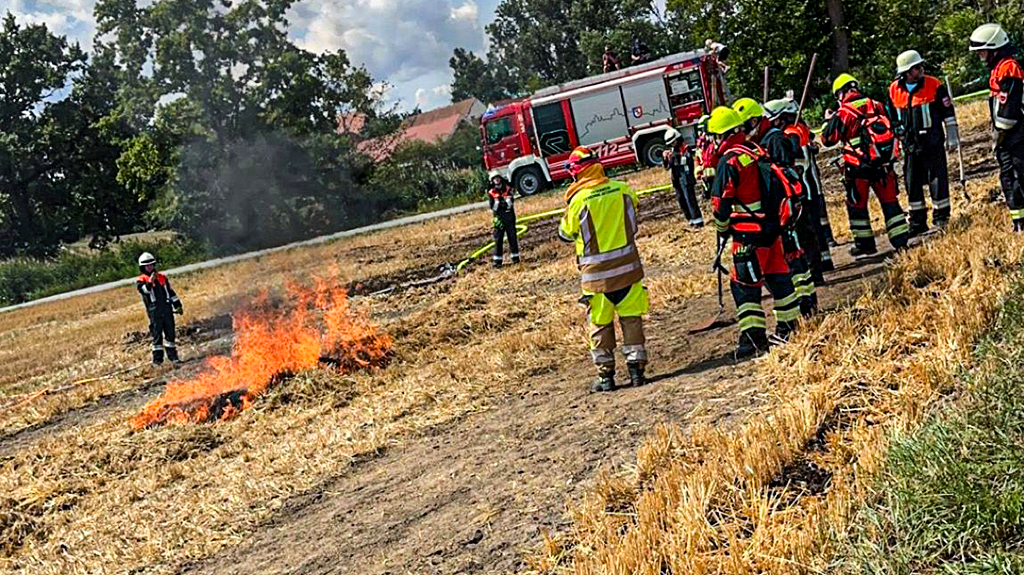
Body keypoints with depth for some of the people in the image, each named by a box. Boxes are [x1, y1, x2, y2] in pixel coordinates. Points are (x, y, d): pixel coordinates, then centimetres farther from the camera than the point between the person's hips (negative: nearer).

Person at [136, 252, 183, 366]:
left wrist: (178, 305, 19)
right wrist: (150, 281, -30)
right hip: (154, 311, -4)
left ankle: (172, 356, 14)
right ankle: (157, 358, -3)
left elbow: (171, 292, 21)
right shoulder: (140, 280, 4)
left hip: (167, 308, 4)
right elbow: (144, 290, -18)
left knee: (170, 333, 6)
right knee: (157, 334, -6)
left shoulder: (162, 277, 17)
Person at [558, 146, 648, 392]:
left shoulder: (578, 199, -14)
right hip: (627, 265, 3)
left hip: (596, 272, -3)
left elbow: (566, 234, -1)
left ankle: (606, 375, 13)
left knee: (600, 324, 9)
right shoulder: (622, 189, -2)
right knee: (631, 318, 12)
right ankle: (636, 369, 12)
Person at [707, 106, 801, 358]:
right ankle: (789, 325, 28)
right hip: (772, 224, 8)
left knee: (744, 285, -3)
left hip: (749, 233, -8)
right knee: (777, 276, 18)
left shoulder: (729, 161, -15)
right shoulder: (758, 151, 8)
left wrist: (722, 231, 2)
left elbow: (721, 202, -13)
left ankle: (753, 337, -6)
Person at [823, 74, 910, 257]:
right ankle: (901, 241, 10)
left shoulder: (843, 113, -10)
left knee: (857, 205, 11)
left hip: (858, 168, -4)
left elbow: (828, 139, -2)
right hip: (884, 164, 4)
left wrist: (828, 120, 14)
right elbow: (890, 129, 16)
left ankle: (865, 244, 16)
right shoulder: (876, 106, 5)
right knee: (890, 202, 11)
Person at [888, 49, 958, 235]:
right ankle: (918, 221, 17)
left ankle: (941, 217, 12)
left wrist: (952, 137, -3)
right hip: (910, 145, 4)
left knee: (937, 178, 0)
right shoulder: (894, 90, 4)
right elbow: (893, 119, 16)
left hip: (932, 142, -3)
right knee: (912, 183, 7)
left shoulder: (934, 85, -5)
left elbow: (948, 113, -1)